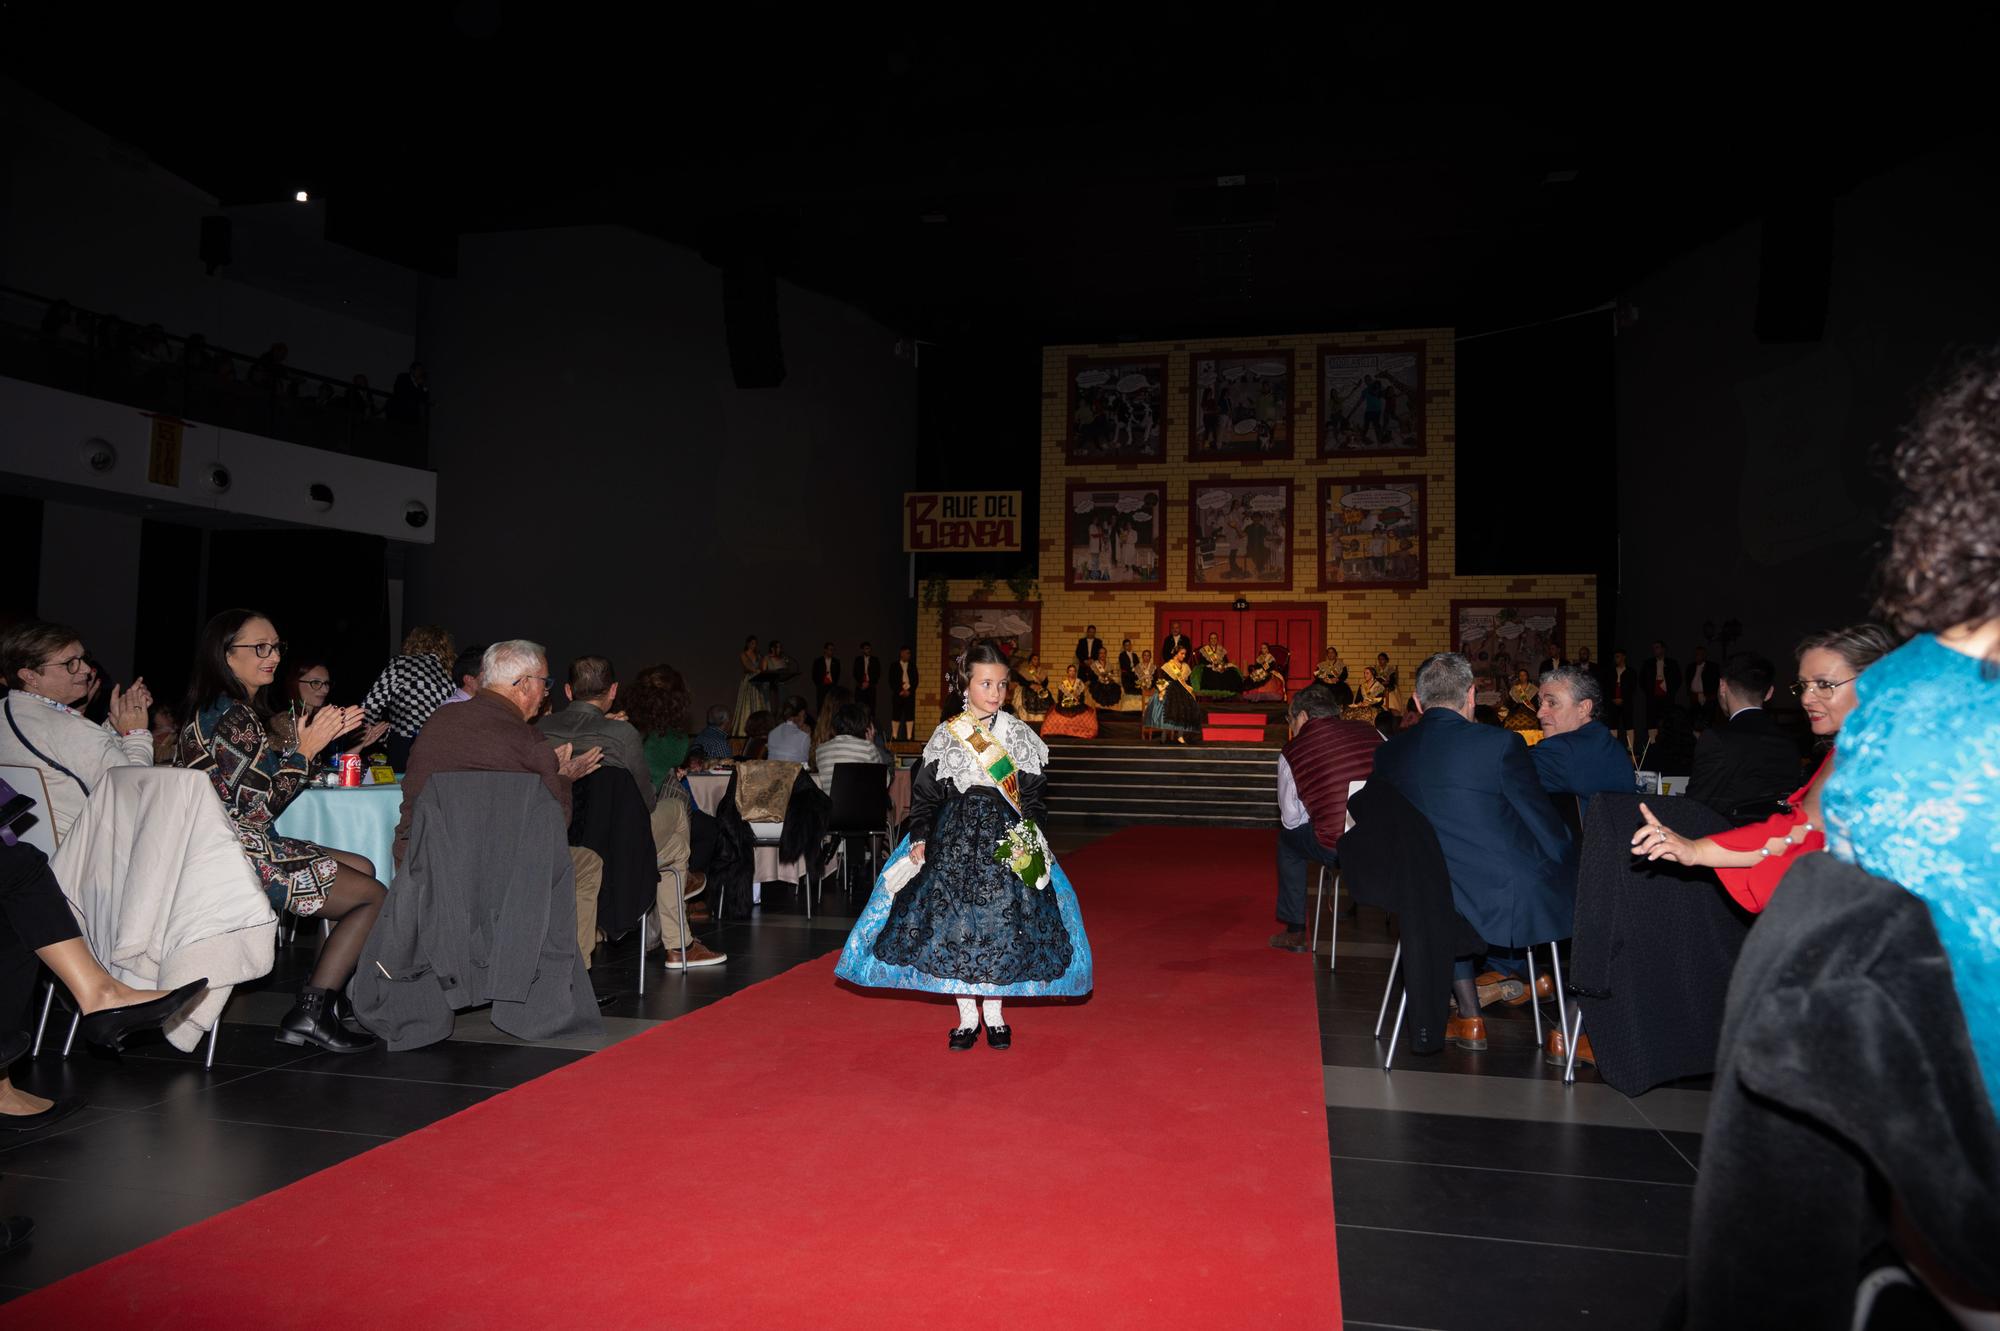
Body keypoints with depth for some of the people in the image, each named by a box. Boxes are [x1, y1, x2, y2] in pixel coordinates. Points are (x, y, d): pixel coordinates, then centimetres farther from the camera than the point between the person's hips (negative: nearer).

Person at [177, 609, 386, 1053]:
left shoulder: (238, 711, 14)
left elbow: (260, 779, 17)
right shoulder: (233, 716, -17)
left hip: (248, 846, 11)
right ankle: (312, 1014, -3)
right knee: (374, 896, -6)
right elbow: (256, 808, -18)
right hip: (240, 856, -11)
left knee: (363, 868, 18)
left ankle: (320, 996, 16)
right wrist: (305, 750, -13)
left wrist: (321, 736, 11)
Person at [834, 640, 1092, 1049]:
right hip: (954, 839, 0)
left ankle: (994, 1013, 19)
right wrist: (919, 837, -3)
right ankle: (967, 1016, 15)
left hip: (1006, 837, 0)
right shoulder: (946, 735, 3)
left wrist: (1029, 836, -8)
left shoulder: (1019, 735, 3)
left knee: (1003, 923, 0)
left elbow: (1032, 794, 5)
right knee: (952, 923, -1)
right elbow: (924, 793, 6)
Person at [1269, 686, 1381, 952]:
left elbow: (1291, 819, 7)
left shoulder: (1291, 753, 3)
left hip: (1336, 850, -3)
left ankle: (1294, 932, 30)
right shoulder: (1370, 731, 9)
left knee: (1287, 834, 26)